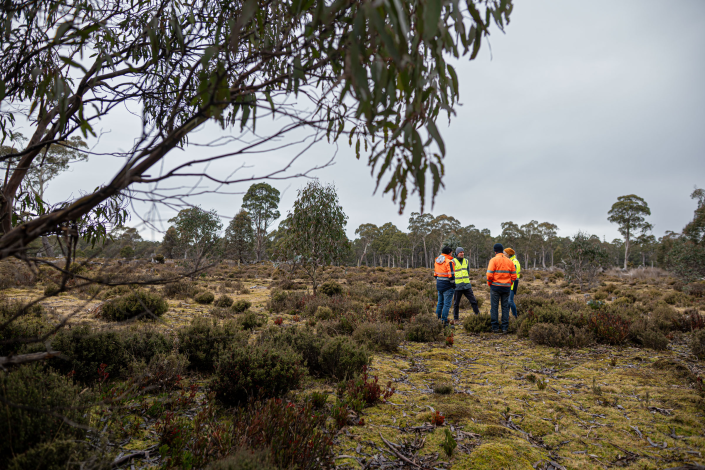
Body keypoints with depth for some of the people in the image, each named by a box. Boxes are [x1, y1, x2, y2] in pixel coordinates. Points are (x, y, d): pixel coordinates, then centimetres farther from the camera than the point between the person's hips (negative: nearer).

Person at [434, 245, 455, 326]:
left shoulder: (436, 261, 8)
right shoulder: (449, 262, -16)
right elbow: (451, 275, -19)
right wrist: (453, 285, -9)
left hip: (439, 284, 7)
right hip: (447, 285, -7)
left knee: (440, 302, 19)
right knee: (447, 303, -1)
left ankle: (437, 318, 21)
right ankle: (444, 320, -1)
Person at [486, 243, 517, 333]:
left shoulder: (493, 260, -7)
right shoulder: (509, 261, 7)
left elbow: (489, 275, -13)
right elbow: (514, 276, 5)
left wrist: (489, 284, 2)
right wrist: (509, 284, 16)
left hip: (495, 286, -3)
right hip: (506, 287, 4)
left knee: (494, 307, 4)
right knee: (505, 307, 9)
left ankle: (495, 327, 4)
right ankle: (505, 328, 9)